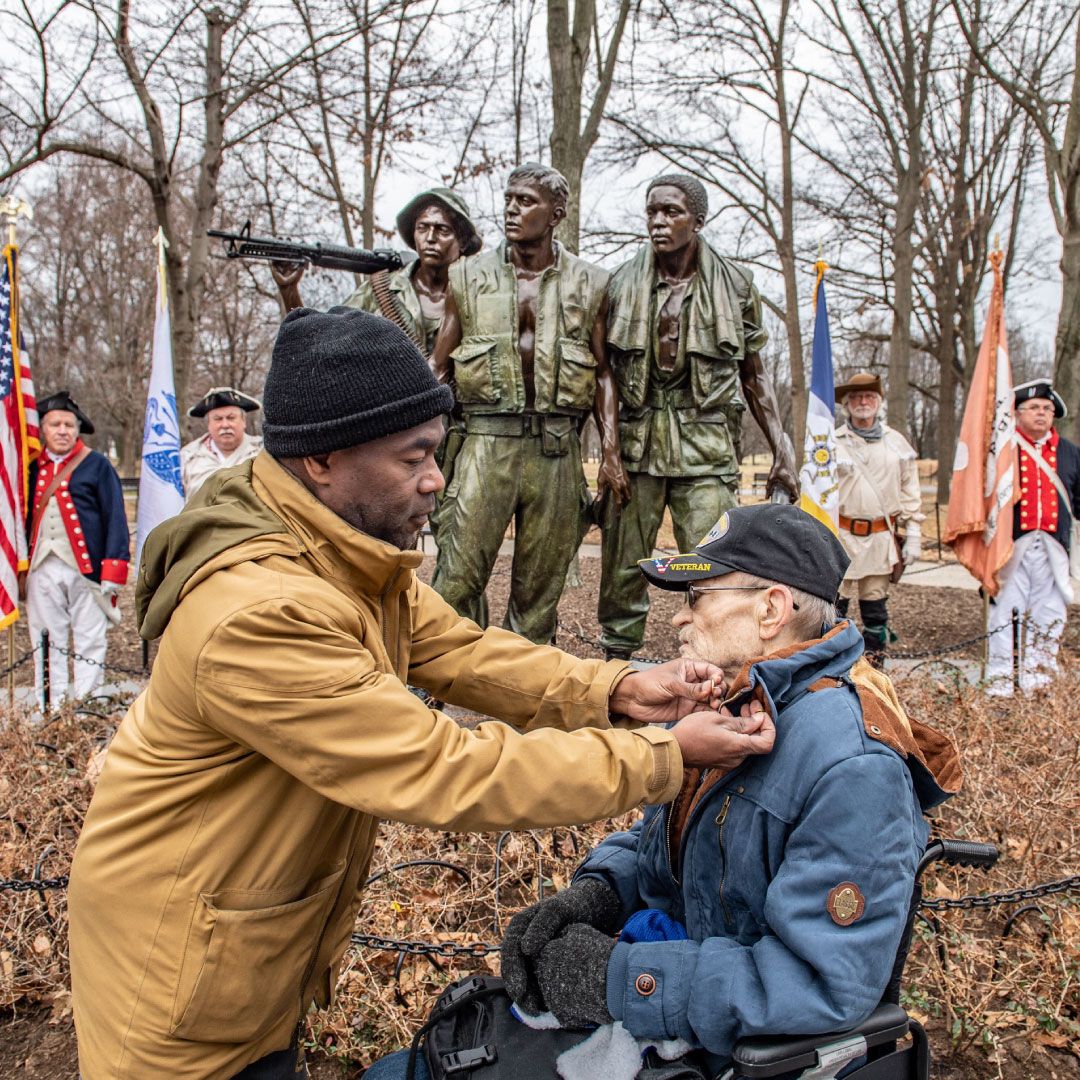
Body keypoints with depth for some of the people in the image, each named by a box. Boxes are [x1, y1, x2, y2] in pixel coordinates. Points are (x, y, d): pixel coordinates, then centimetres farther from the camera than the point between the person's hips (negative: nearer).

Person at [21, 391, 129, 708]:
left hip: (85, 568, -3)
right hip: (42, 571, 4)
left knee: (89, 645, 3)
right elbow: (24, 519, 16)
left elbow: (115, 520, -2)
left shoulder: (97, 465, 1)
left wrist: (112, 572, -9)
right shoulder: (33, 468, 12)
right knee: (46, 645, 7)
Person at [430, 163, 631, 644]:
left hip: (558, 446, 1)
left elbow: (603, 373, 10)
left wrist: (610, 454, 1)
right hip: (487, 439, -1)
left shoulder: (589, 284, 9)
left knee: (541, 581, 7)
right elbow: (439, 367, 11)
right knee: (459, 574, -8)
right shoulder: (468, 276, 10)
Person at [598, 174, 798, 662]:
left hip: (705, 447, -1)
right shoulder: (623, 282, 7)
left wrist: (781, 452, 5)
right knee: (622, 570, 6)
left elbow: (754, 376, 11)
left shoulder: (735, 285, 6)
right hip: (636, 443, 1)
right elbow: (605, 370, 9)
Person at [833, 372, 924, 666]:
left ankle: (874, 669, 18)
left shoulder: (897, 443, 11)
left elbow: (910, 492, 12)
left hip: (882, 538, 3)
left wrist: (913, 534, 6)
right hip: (841, 536, -3)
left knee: (875, 604, 9)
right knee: (835, 603, -4)